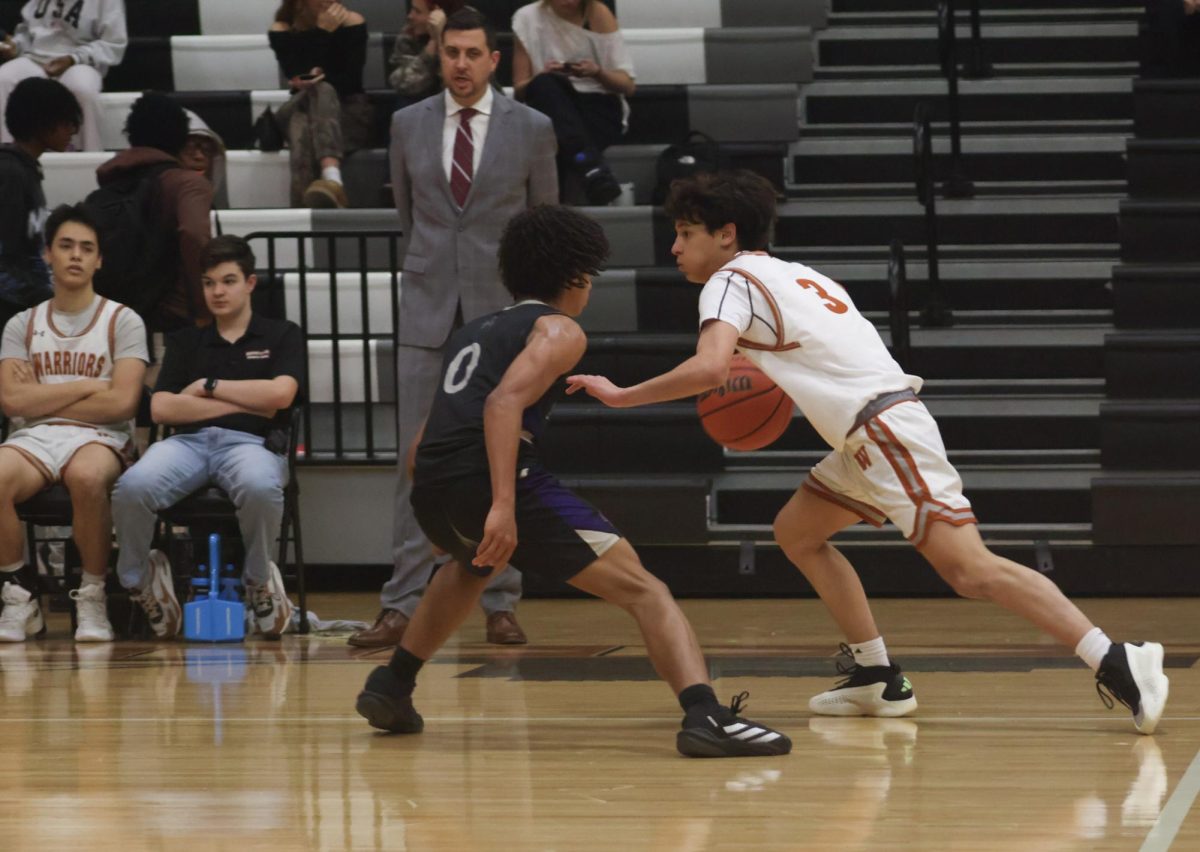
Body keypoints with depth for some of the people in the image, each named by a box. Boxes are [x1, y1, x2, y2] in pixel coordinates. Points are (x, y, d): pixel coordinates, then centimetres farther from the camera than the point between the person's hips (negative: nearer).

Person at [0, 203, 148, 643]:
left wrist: (42, 398, -1)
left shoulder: (123, 322, 7)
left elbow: (122, 403, -7)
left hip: (99, 438, -2)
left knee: (86, 476, -41)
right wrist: (86, 386, -3)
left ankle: (92, 598, -21)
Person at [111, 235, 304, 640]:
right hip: (188, 441, 2)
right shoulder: (186, 341, 24)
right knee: (133, 487, -35)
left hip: (250, 441, -2)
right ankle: (138, 580, -8)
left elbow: (280, 393, -2)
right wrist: (245, 403, 2)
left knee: (260, 487, -42)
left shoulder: (281, 335, 18)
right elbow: (161, 408, 8)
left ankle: (258, 580, -12)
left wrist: (210, 387, 5)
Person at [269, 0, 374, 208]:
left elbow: (352, 80, -6)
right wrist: (323, 33, -16)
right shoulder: (282, 31, 2)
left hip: (348, 112, -1)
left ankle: (331, 179, -64)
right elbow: (296, 75, -12)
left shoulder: (351, 22, 0)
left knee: (322, 91, -36)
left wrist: (320, 79, -24)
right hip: (300, 108, 1)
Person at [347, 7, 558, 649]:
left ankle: (500, 605, 6)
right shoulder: (408, 125, 6)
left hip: (501, 313, -1)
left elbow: (544, 219, 11)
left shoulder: (531, 129, 1)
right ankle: (402, 606, -2)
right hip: (427, 310, 1)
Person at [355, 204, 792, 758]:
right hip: (492, 481, -7)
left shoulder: (472, 333, 31)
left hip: (430, 494, 7)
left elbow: (420, 453, 32)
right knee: (640, 588, -6)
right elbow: (505, 401, -13)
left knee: (470, 566, 43)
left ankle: (390, 687, 39)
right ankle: (705, 715, -26)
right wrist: (503, 506, -22)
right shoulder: (559, 331, 8)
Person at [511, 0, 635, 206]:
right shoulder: (527, 19, 5)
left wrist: (598, 73, -17)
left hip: (600, 106, -1)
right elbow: (520, 89, 8)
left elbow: (628, 86, 3)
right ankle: (591, 167, -51)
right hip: (550, 112, 1)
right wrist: (543, 77, -14)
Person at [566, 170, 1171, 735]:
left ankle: (1118, 664, -26)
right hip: (869, 437, 10)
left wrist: (620, 396, -12)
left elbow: (709, 367, -20)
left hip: (886, 428, -10)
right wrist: (774, 384, 31)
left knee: (969, 569, -18)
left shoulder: (731, 282, -4)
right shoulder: (792, 276, 23)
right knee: (796, 532, 20)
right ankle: (877, 678, 16)